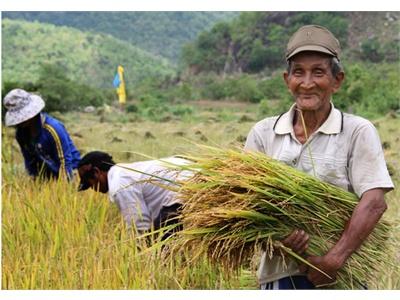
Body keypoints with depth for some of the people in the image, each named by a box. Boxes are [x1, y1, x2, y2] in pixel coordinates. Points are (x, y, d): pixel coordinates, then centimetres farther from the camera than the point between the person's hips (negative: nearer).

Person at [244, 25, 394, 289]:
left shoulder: (358, 132, -2)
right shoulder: (263, 133, 6)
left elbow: (374, 202, -12)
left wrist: (334, 259, -21)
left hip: (340, 275, -2)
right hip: (280, 271, 2)